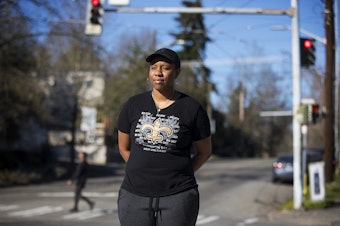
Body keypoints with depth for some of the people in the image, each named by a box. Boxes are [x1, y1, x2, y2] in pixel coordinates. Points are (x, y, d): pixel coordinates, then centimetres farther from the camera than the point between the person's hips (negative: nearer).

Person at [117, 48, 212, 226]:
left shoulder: (192, 108, -4)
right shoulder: (133, 105, 2)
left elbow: (205, 151, 8)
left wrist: (179, 177, 9)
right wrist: (143, 173, 10)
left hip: (177, 197, -2)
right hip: (135, 196, 2)